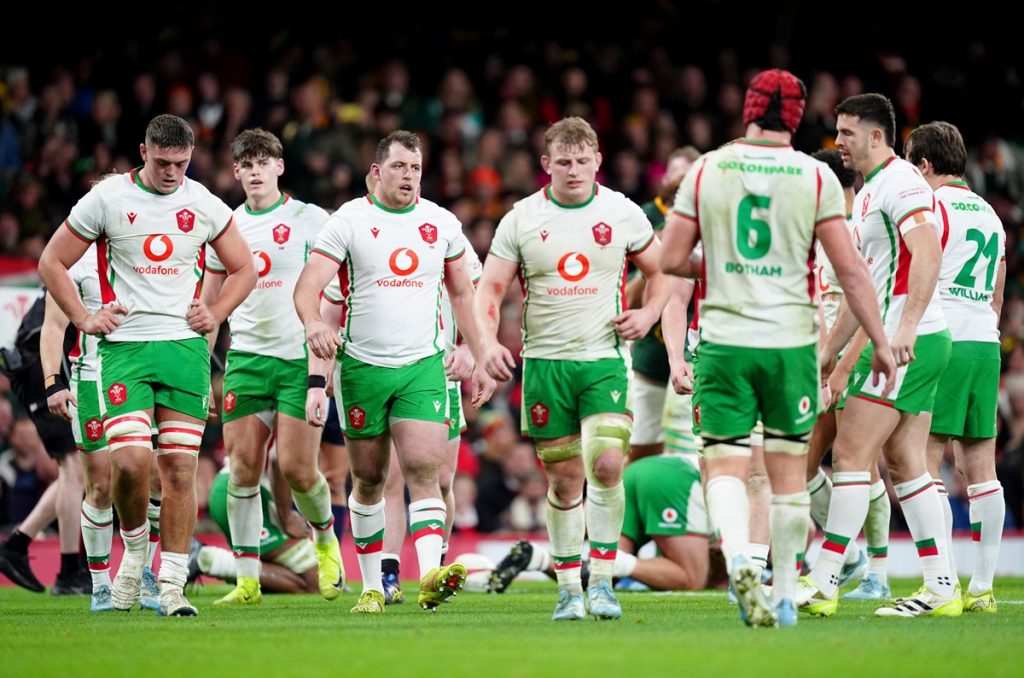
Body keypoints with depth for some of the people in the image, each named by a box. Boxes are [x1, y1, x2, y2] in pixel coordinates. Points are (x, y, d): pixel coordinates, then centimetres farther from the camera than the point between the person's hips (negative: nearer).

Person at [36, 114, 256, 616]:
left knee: (179, 468, -2)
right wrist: (84, 319, -1)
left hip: (185, 346, 2)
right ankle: (135, 549, 11)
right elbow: (51, 262, 7)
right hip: (125, 348, -2)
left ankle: (172, 586, 3)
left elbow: (243, 269, 20)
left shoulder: (204, 206, 7)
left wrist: (215, 315, 6)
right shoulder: (107, 199, -1)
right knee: (129, 462, -17)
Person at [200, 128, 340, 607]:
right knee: (243, 467, -5)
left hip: (301, 357, -3)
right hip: (246, 357, 3)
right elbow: (209, 303, 16)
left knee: (296, 468, -8)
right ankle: (247, 580, -1)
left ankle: (326, 539, 23)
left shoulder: (310, 219, 1)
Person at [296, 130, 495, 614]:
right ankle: (371, 587, 17)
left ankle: (431, 578, -26)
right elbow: (307, 286, -11)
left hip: (423, 365, 1)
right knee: (368, 478, 6)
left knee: (424, 470, -14)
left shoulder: (442, 223, 7)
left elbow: (462, 294, 17)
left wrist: (481, 361, 15)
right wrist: (313, 323, -32)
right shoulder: (348, 221, -3)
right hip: (363, 367, -1)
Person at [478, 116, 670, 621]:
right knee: (564, 479, 4)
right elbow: (490, 289, 3)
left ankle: (602, 582, -7)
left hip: (605, 359, -1)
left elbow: (661, 271, 16)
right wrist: (489, 342, -13)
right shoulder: (521, 219, 1)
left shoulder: (623, 213, 2)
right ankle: (569, 588, 17)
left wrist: (648, 313, -2)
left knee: (606, 464, -18)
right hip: (545, 363, 1)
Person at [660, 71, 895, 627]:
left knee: (725, 465, -2)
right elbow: (849, 268, -3)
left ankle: (737, 560, -29)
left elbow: (670, 260, 2)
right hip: (790, 341, 0)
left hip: (723, 340, 0)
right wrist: (880, 342, 3)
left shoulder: (706, 171, 1)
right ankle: (786, 594, 17)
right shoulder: (815, 177, -2)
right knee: (788, 469, 12)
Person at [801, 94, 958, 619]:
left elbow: (928, 254, -24)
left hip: (910, 343, -10)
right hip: (905, 344, 10)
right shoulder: (867, 193, 21)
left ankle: (821, 585, -9)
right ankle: (941, 589, 8)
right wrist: (827, 353, 28)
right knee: (904, 463, 8)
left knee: (851, 454, -9)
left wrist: (905, 328, -32)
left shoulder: (900, 182, -10)